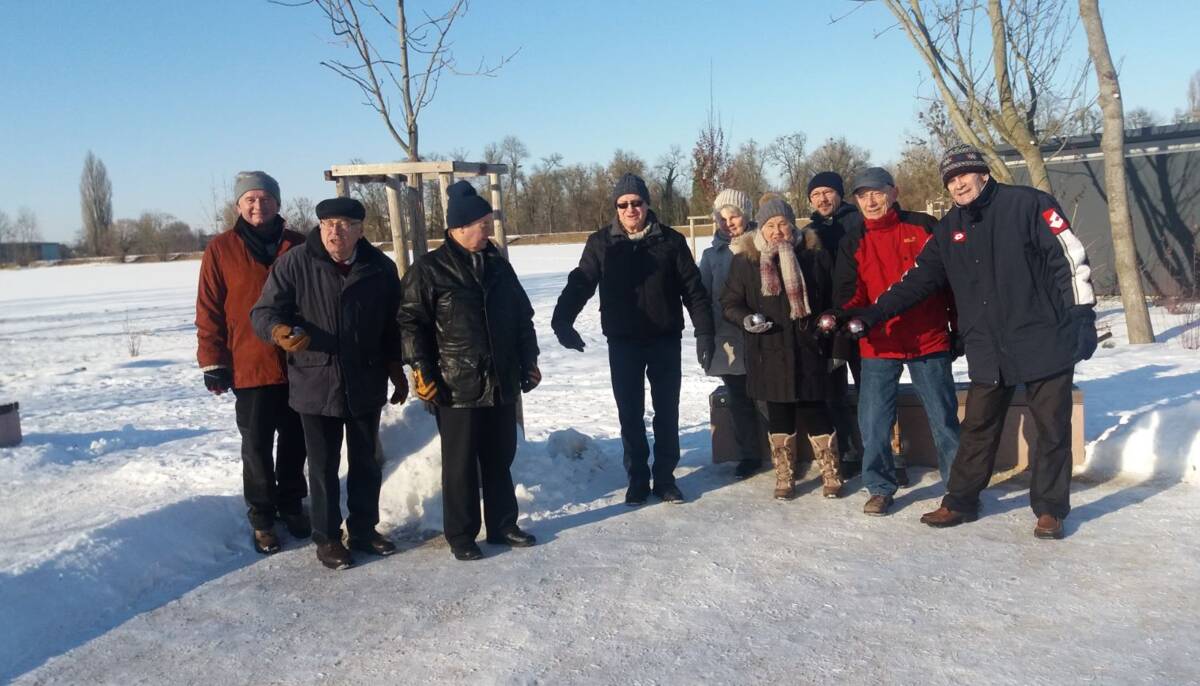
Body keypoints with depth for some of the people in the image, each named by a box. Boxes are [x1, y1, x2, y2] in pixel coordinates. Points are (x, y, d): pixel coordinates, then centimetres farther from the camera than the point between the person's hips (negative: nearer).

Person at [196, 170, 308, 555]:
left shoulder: (297, 246, 6)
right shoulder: (221, 250, -1)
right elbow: (209, 311, -3)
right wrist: (213, 363, -7)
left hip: (298, 365, 3)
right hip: (250, 367, -2)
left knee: (295, 441, 13)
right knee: (257, 446, 6)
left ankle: (291, 505, 29)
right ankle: (262, 518, 18)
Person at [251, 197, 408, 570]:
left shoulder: (380, 268, 0)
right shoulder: (294, 264, -8)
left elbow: (393, 326, 9)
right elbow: (264, 311, -7)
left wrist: (396, 370, 13)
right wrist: (279, 331, -29)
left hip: (366, 385, 3)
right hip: (315, 385, -2)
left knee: (366, 463, 14)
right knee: (323, 466, 7)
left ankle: (364, 529, 31)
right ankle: (327, 537, 22)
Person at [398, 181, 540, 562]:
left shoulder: (498, 265, 10)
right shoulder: (429, 270, -8)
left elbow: (522, 317, 16)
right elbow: (410, 322, -8)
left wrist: (528, 362, 14)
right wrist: (422, 371, -13)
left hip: (502, 385, 5)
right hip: (457, 388, -5)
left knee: (500, 459, 15)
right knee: (461, 466, 4)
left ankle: (502, 525, 29)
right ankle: (461, 536, 17)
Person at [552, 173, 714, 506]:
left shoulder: (670, 240, -2)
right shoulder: (601, 243, 0)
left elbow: (693, 289, -2)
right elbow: (579, 284, -7)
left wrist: (704, 332, -9)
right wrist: (562, 320, -24)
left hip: (665, 340, 0)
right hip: (622, 343, 0)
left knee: (667, 412, 7)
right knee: (630, 414, 7)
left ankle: (665, 477, 20)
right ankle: (638, 478, 19)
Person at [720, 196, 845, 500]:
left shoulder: (814, 255, 2)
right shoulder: (745, 259, 1)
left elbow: (832, 300, 9)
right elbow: (729, 302, 7)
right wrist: (746, 319, -11)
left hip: (809, 351, -1)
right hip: (769, 352, 1)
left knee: (814, 411, 1)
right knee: (779, 415, 9)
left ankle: (831, 475, 17)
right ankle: (784, 477, 22)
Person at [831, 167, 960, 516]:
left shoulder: (924, 227, -1)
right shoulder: (853, 243, 6)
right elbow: (852, 294, 0)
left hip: (929, 341, -2)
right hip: (878, 344, 2)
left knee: (943, 417, 8)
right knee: (873, 421, 2)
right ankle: (879, 487, 18)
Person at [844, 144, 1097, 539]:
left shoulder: (1027, 204, -6)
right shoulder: (949, 230, 10)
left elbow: (1070, 257, -8)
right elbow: (916, 281, 10)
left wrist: (1082, 317, -11)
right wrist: (871, 315, 2)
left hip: (1045, 342, -4)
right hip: (988, 351, 4)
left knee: (1053, 428, 6)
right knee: (978, 428, 9)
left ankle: (1049, 510, 19)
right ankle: (960, 502, 22)